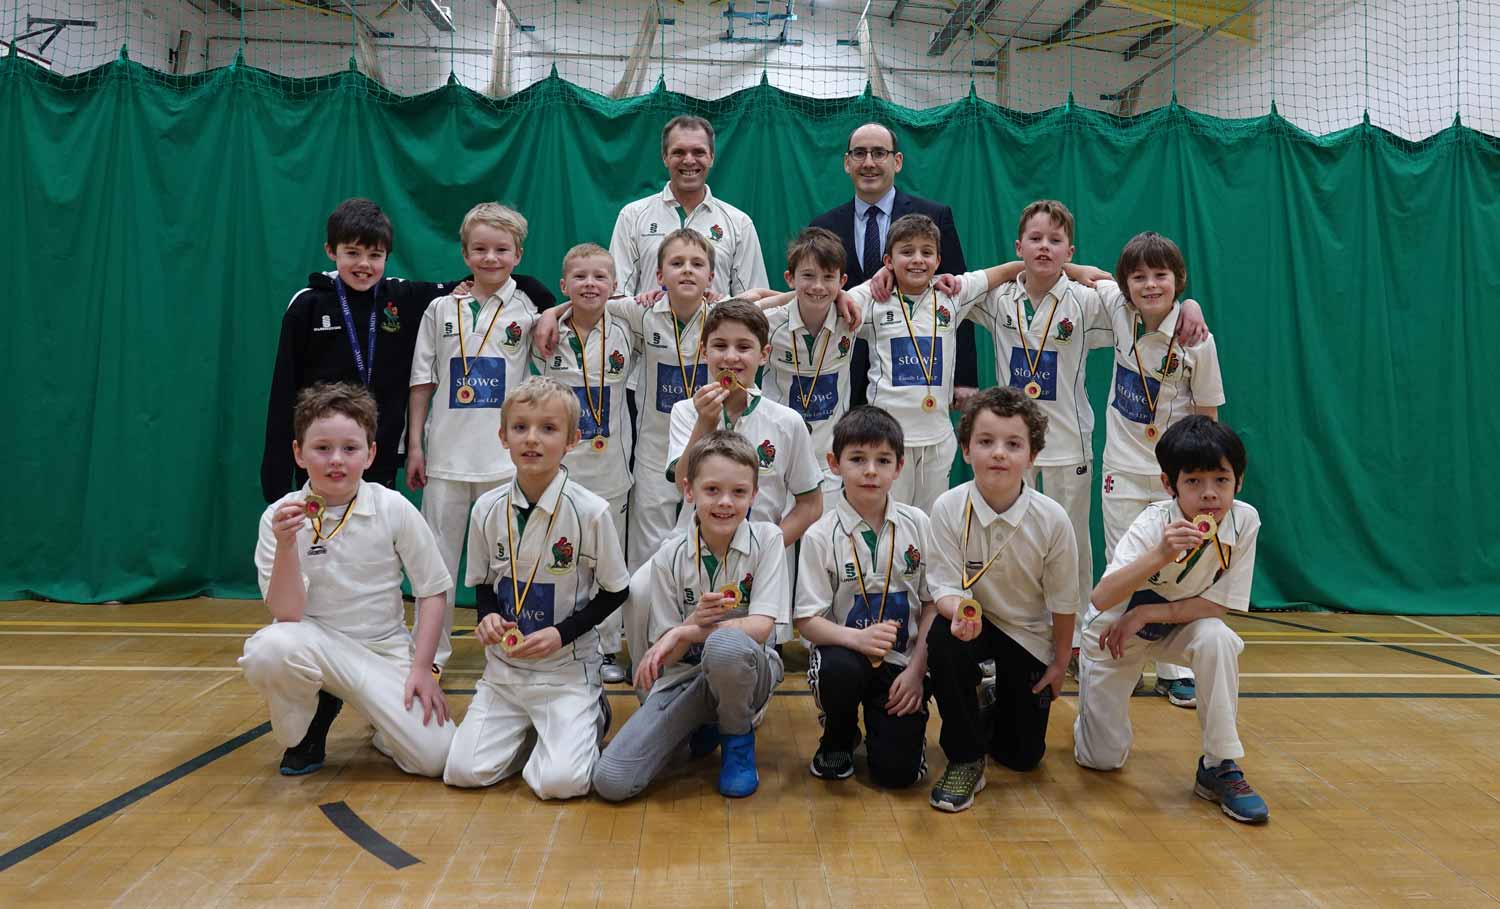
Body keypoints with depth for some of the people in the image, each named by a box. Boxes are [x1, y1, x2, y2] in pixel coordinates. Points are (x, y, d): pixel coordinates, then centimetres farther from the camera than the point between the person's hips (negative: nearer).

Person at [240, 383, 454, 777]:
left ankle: (385, 719, 18)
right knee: (268, 650, -35)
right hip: (316, 641, 1)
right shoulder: (280, 517, -9)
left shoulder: (394, 509, -9)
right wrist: (286, 546, -29)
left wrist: (421, 668, -9)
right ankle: (305, 733, -1)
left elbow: (432, 590, -2)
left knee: (433, 755, -19)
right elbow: (287, 614, -14)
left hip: (385, 649, 0)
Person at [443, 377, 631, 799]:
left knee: (559, 781, -17)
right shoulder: (488, 509, -2)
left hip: (568, 668, -4)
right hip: (504, 665, 4)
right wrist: (488, 616, -10)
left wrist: (561, 633, -16)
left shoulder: (590, 511, -14)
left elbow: (615, 591, -5)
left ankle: (591, 716, 15)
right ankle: (528, 727, 21)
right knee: (463, 772, -7)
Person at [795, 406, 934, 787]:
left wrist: (917, 669, -7)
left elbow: (932, 604, 3)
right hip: (843, 653, -1)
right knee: (839, 669, -36)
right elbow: (807, 620, -9)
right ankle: (838, 737, -1)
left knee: (899, 771, -13)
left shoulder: (917, 525, 0)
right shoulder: (820, 536, -8)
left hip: (902, 661, 1)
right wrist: (858, 638, -27)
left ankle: (888, 718, 24)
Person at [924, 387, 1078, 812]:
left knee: (1023, 756, 4)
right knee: (942, 635, -37)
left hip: (1030, 635, 1)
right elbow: (946, 584, -20)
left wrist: (1060, 662, 3)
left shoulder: (1051, 519, -20)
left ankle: (998, 702, 42)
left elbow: (1062, 600, -7)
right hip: (975, 622, -1)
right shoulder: (949, 507, -21)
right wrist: (960, 611, -43)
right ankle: (965, 758, -15)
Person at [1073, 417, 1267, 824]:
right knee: (1103, 759, 0)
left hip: (1179, 624, 3)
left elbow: (1219, 604, -17)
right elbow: (1100, 599, -44)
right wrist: (1160, 554, -57)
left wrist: (1147, 613, -25)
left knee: (1216, 638, -33)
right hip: (1115, 630, -2)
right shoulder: (1153, 525, -31)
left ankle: (1219, 767, -15)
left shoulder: (1245, 520, -21)